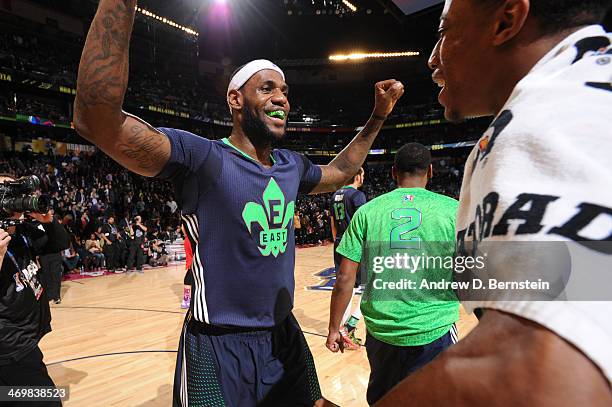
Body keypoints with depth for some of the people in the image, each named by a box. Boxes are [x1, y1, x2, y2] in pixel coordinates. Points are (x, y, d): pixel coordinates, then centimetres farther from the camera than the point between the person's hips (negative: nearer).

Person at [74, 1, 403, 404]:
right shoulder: (201, 157, -18)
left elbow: (338, 174, 22)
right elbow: (97, 119, -31)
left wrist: (378, 117, 18)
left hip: (284, 336, 7)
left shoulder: (292, 165, 3)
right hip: (218, 347, -6)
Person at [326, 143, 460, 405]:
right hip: (434, 331, -2)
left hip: (380, 330, 2)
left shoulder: (367, 212, -2)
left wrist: (334, 329, 8)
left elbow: (345, 279, -3)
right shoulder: (452, 209, -4)